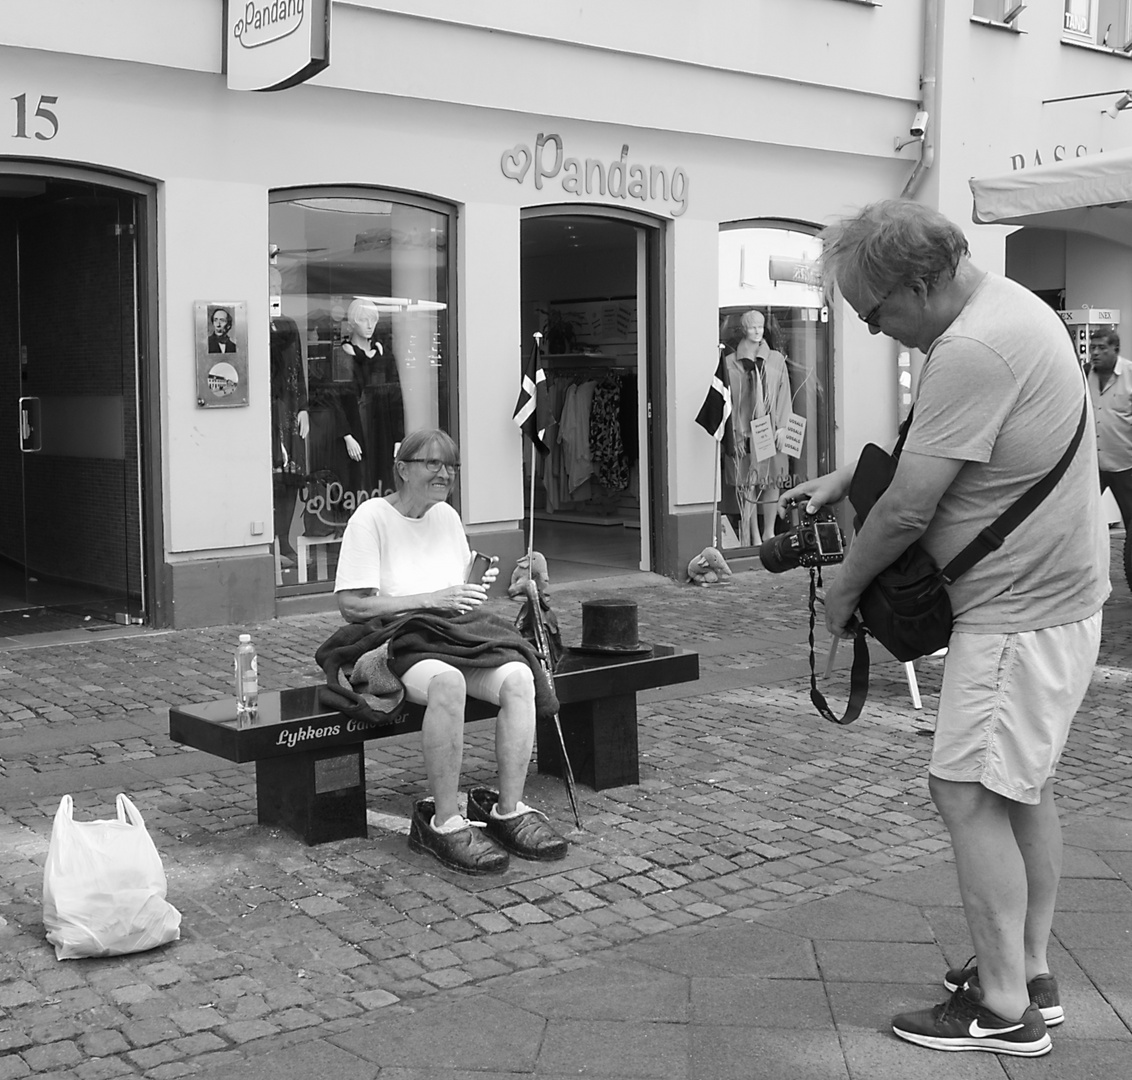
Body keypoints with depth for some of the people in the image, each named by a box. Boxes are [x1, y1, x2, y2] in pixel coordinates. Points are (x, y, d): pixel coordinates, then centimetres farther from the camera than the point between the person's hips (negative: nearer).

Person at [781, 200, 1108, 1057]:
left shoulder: (974, 350, -26)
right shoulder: (1003, 304, 8)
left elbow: (908, 511, -22)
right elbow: (930, 443, 20)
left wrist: (843, 590, -7)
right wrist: (845, 479, 10)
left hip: (1021, 611, -11)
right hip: (1049, 592, 11)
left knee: (969, 794, -4)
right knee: (1023, 786, 17)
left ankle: (1005, 1008, 6)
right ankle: (1031, 972, 29)